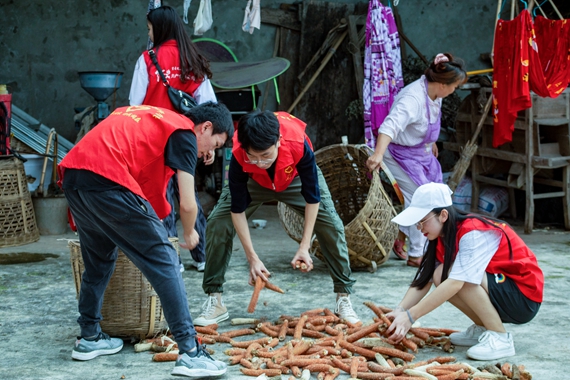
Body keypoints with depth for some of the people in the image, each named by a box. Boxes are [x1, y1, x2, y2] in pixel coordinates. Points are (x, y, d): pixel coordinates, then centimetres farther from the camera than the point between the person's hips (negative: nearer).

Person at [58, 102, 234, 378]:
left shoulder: (150, 117, 29)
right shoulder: (184, 132, 6)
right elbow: (187, 204, 1)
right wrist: (189, 234, 23)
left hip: (71, 176, 9)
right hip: (107, 180, -9)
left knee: (98, 260, 26)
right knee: (163, 261, -3)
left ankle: (89, 339, 36)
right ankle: (189, 353, -5)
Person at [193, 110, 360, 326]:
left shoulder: (298, 145, -42)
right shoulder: (238, 155, -39)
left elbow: (312, 197, -28)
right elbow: (237, 209, -28)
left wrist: (304, 247, -29)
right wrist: (253, 258, -30)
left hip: (296, 178, 0)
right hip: (254, 182, 1)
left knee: (331, 226, -13)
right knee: (218, 224, -15)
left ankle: (344, 299, 3)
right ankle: (214, 301, -3)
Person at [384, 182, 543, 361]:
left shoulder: (473, 232, -25)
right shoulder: (442, 238, 1)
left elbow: (456, 282, -35)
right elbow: (423, 281, -5)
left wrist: (410, 316, -37)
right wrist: (399, 311, -23)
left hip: (525, 296, -8)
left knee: (456, 274, -27)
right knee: (440, 276, -10)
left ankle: (500, 339, -16)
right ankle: (483, 330, 7)